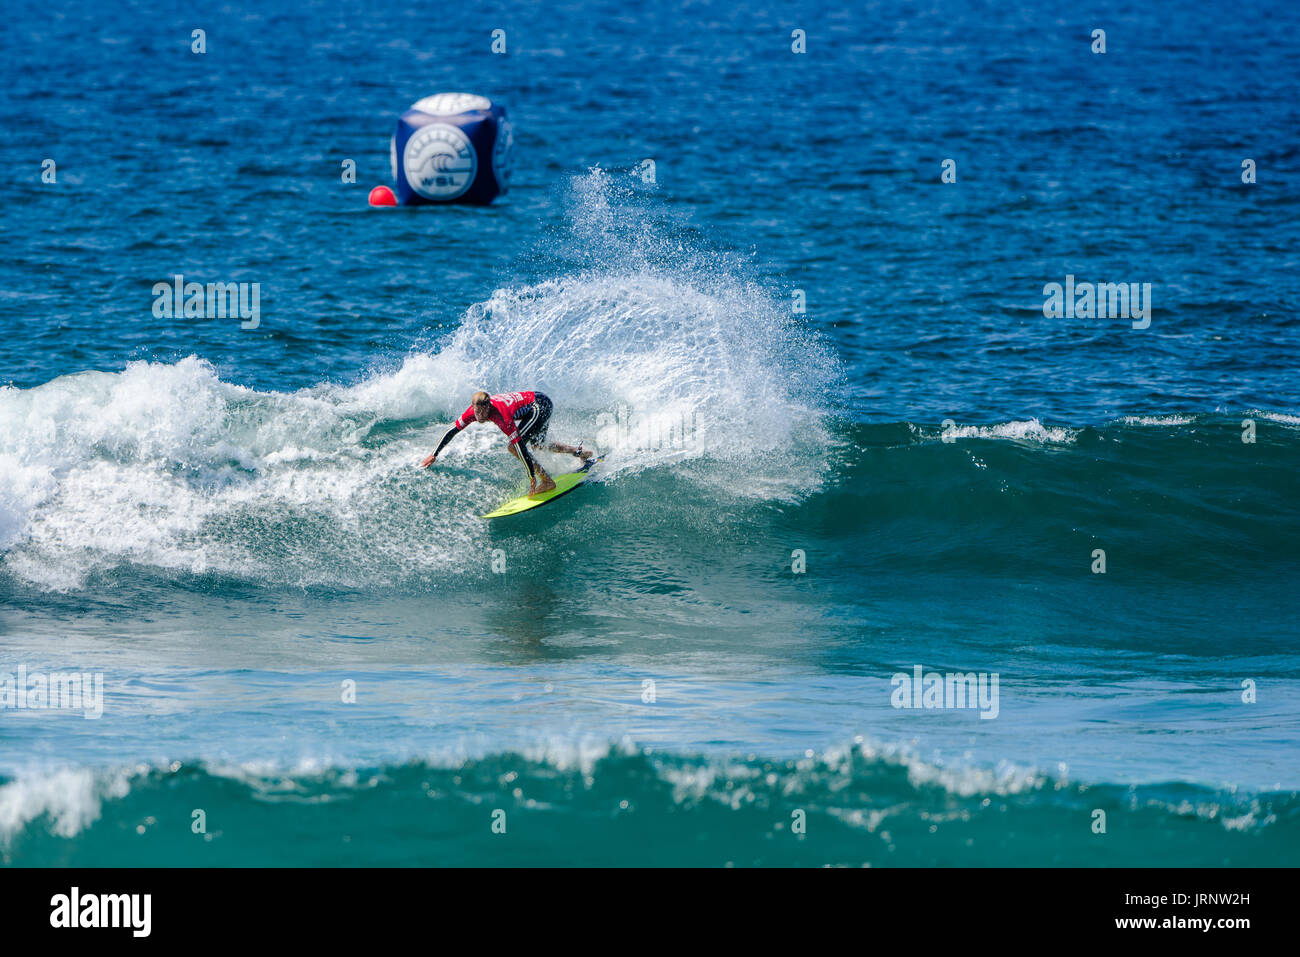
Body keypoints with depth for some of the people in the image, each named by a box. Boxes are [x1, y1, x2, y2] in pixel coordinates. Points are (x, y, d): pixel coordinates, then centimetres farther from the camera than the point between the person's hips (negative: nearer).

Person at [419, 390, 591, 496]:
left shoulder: (501, 416, -36)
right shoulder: (473, 410, -15)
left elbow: (519, 445, -36)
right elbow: (452, 430, -2)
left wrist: (532, 476, -35)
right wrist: (434, 455, 1)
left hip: (540, 405, -9)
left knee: (514, 447, -19)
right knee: (537, 444, 29)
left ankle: (547, 481, -11)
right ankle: (579, 453, 43)